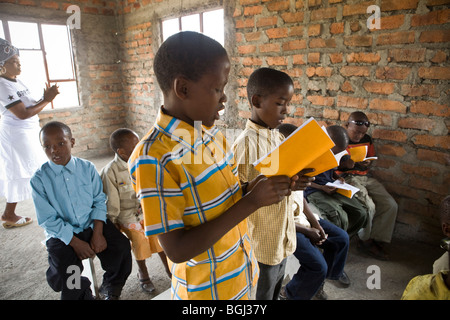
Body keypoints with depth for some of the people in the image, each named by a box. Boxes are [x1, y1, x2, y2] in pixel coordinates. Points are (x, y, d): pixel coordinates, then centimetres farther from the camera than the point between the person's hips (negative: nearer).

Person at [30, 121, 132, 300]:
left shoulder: (87, 168, -2)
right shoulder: (39, 179, -8)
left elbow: (99, 200, 0)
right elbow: (48, 220, -7)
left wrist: (98, 233, -12)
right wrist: (75, 242, -14)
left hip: (93, 225, 2)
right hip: (62, 233, -1)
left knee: (121, 247, -16)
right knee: (63, 275, -21)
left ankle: (111, 289, 16)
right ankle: (82, 293, 17)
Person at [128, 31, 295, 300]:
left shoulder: (212, 133, -3)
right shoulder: (153, 159, -27)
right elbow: (177, 250, -25)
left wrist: (256, 187, -15)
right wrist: (251, 201, -28)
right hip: (207, 289, -6)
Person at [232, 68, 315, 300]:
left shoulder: (278, 137, 3)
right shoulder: (245, 144, -23)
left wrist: (300, 176, -6)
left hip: (283, 236, 7)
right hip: (261, 244, -7)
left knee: (276, 289, 27)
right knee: (262, 295, 15)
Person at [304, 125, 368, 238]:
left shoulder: (332, 150, 6)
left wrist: (337, 178, 3)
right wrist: (322, 188, -21)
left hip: (332, 188, 8)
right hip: (314, 191, -8)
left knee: (361, 213, -1)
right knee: (340, 217, -29)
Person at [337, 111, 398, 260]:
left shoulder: (367, 139, 11)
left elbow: (371, 161, 18)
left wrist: (367, 165, -7)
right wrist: (346, 163, -26)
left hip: (365, 177, 7)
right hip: (346, 177, -6)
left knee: (391, 205, -9)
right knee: (368, 206, -25)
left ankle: (378, 241, 3)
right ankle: (365, 241, 1)